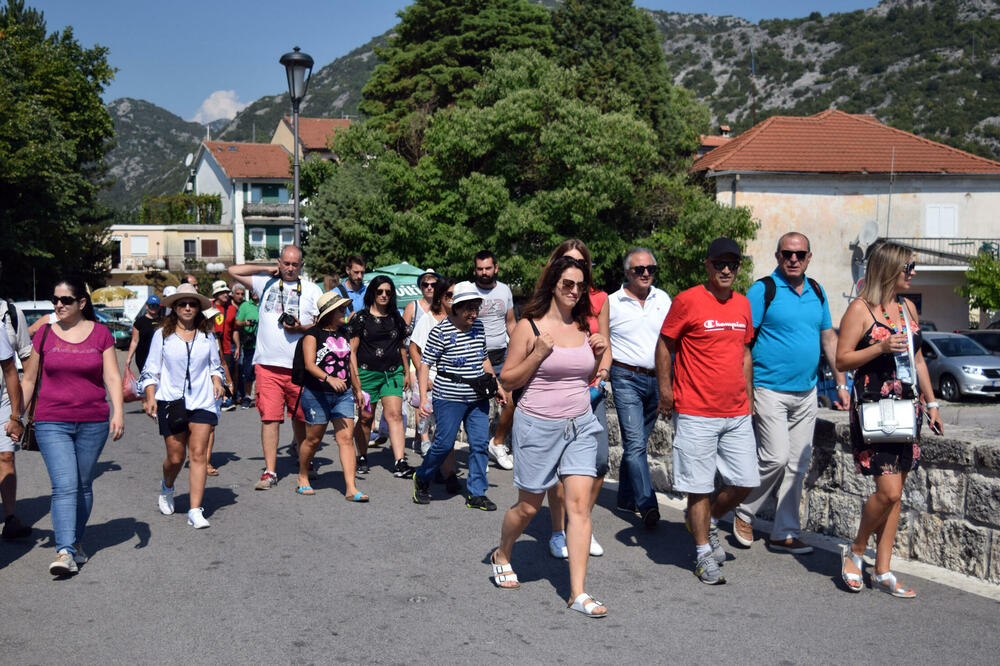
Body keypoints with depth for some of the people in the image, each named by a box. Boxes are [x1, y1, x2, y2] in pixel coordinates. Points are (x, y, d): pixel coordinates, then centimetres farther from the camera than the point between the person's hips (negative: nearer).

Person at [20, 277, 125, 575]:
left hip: (93, 422, 1)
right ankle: (65, 552, -16)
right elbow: (28, 380, 10)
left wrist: (118, 411, -12)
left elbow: (112, 377, 0)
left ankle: (76, 541, 26)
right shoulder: (44, 335, 4)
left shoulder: (100, 333, 3)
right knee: (64, 486, -12)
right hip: (52, 423, -1)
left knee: (84, 486, 9)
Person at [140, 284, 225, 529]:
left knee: (198, 454, -7)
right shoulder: (162, 335, 4)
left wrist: (217, 381, -1)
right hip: (171, 402, -1)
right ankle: (167, 487, 38)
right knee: (175, 457, 3)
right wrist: (150, 398, -4)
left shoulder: (207, 335, 9)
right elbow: (151, 370, 6)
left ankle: (195, 511, -6)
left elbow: (215, 364, 19)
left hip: (202, 401, 1)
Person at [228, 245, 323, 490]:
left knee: (301, 416, 8)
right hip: (267, 363, 0)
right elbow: (234, 271, 14)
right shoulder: (266, 283, 13)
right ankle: (270, 472, -3)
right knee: (269, 417, -5)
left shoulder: (311, 289, 10)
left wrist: (302, 328, -11)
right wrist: (267, 269, 11)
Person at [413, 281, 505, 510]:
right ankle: (422, 479, 23)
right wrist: (423, 398, -19)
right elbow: (425, 364, -11)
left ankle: (476, 493, 12)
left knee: (480, 443, 2)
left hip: (478, 398, 6)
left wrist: (496, 386, 19)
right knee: (444, 444, -2)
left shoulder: (479, 327, 8)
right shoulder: (441, 331, -11)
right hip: (449, 398, -6)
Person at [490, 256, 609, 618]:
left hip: (581, 425, 4)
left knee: (580, 504, -5)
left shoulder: (584, 328, 8)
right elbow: (508, 381, -6)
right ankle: (501, 555, 39)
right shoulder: (529, 327, -7)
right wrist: (538, 354, -19)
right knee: (529, 506, 10)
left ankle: (578, 592, -1)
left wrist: (598, 356, 0)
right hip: (538, 425, -4)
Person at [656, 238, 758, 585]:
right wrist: (665, 389, -8)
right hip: (696, 413, -6)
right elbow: (664, 345, -2)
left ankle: (707, 521, 32)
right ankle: (704, 554, 15)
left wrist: (748, 396, 18)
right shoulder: (687, 300, -7)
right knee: (699, 485, 1)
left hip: (737, 413, 6)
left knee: (746, 481, 7)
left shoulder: (742, 304, 11)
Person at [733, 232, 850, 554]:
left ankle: (784, 533, 17)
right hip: (770, 390, -6)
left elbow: (829, 338, 18)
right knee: (776, 458, -12)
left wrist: (841, 384, 13)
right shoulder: (763, 290, -7)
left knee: (797, 465, 8)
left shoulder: (816, 291, 11)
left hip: (806, 393, 6)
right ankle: (744, 514, 11)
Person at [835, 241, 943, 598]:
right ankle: (855, 550, 11)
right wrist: (881, 348, -20)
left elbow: (918, 359, 21)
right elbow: (842, 360, -9)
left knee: (894, 493, 7)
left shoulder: (908, 307, 14)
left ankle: (883, 572, 14)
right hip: (873, 407, -7)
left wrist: (931, 402, 18)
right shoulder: (860, 308, -6)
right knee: (888, 490, -13)